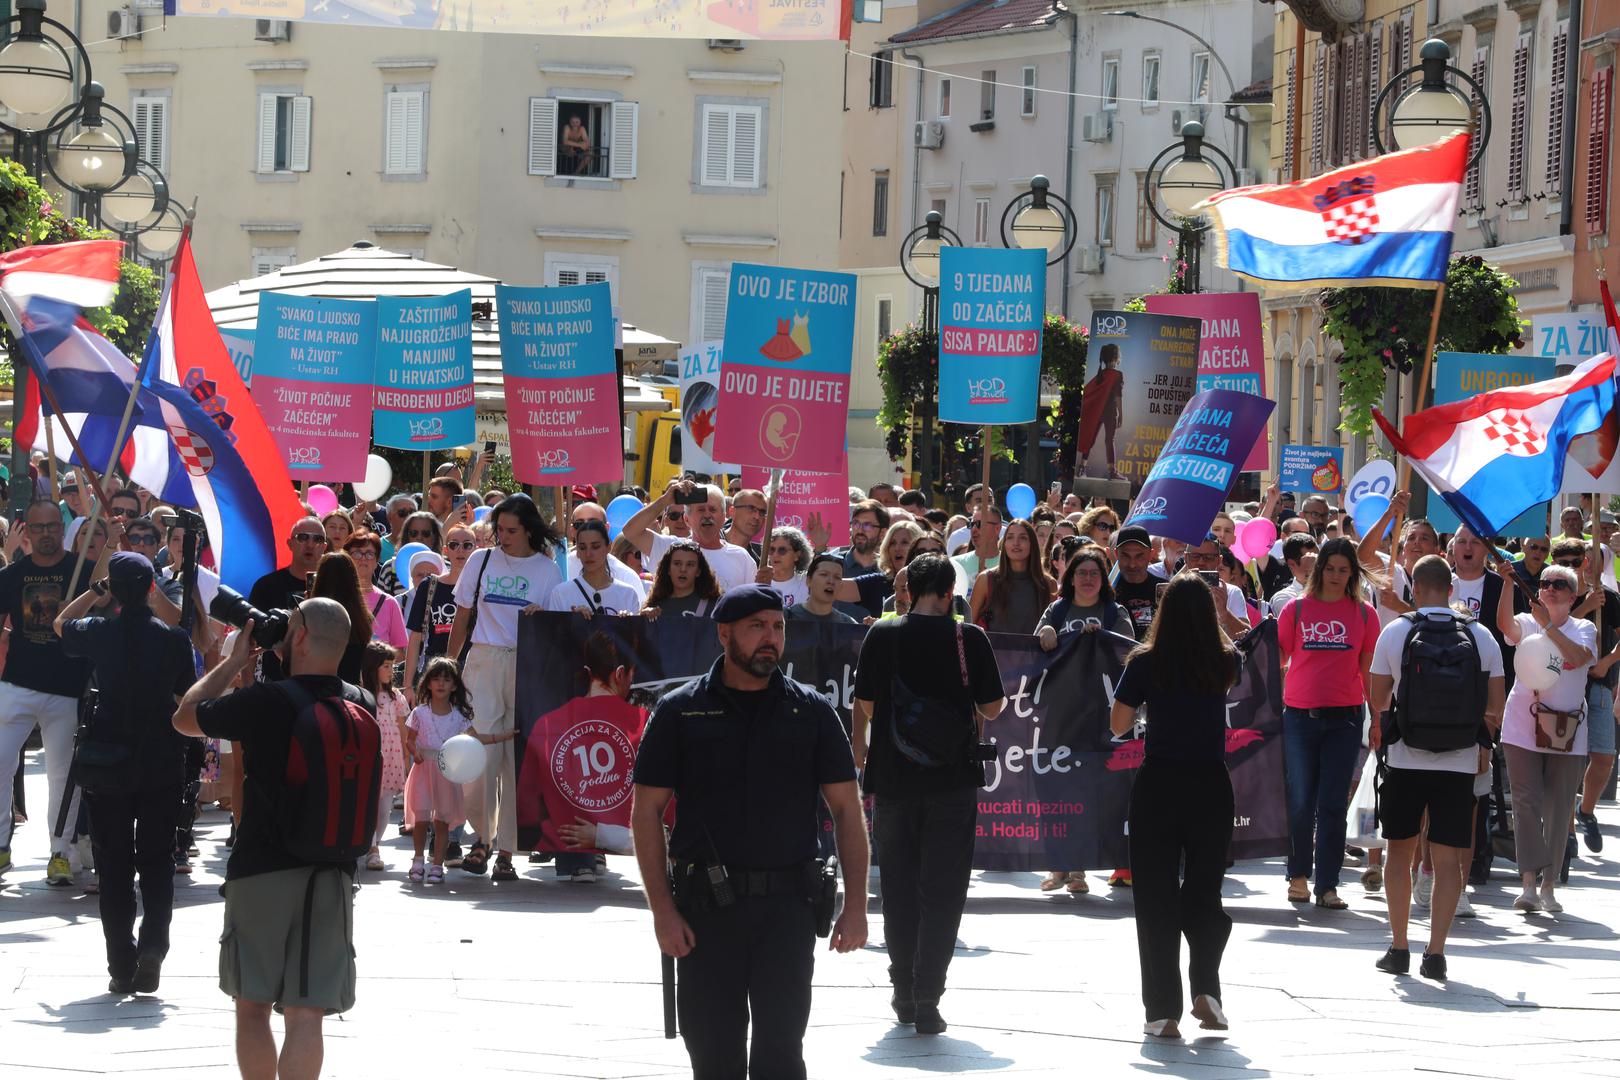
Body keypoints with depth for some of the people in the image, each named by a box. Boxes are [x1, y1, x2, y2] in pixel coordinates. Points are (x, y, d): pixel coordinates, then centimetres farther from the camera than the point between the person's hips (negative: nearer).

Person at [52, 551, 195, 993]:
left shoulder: (98, 632, -6)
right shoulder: (174, 640, -8)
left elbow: (60, 624, 17)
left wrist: (96, 591, 16)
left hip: (106, 764, 0)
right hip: (162, 763, 0)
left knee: (114, 864, 7)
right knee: (157, 860, 9)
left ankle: (121, 967, 5)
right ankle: (152, 946, -11)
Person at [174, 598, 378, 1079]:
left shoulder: (265, 702, -13)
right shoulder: (364, 706, 1)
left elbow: (185, 718, 3)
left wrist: (235, 660, 11)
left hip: (261, 873, -3)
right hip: (332, 876, 3)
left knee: (252, 1006, 10)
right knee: (305, 1015, -1)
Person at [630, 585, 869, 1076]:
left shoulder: (811, 712, 6)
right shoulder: (680, 712, 3)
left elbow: (847, 809, 7)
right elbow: (646, 812, 2)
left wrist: (855, 906, -2)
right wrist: (662, 910, -6)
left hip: (787, 906, 0)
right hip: (705, 906, 0)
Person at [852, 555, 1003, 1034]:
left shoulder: (882, 636, -1)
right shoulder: (969, 639, -6)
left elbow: (865, 703, 6)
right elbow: (993, 706, -2)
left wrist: (860, 743, 25)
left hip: (893, 778, 2)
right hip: (952, 779, -2)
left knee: (899, 887, 14)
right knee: (942, 891, 2)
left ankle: (904, 993, 20)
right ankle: (927, 999, -5)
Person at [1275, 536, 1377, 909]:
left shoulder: (1363, 614, 7)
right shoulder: (1296, 609, 5)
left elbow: (1369, 669, 9)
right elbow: (1277, 660, 8)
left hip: (1345, 717, 0)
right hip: (1300, 715, 0)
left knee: (1333, 804, 0)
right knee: (1300, 802, 3)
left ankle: (1327, 885, 3)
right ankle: (1297, 876, 17)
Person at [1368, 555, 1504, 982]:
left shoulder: (1395, 633, -5)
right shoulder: (1481, 637, -2)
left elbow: (1377, 697, 5)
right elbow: (1495, 707, 3)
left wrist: (1381, 724, 26)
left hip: (1406, 760, 0)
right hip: (1460, 764, 0)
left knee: (1400, 850, 13)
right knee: (1448, 857, 3)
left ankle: (1399, 947, 14)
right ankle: (1436, 951, -4)